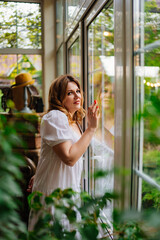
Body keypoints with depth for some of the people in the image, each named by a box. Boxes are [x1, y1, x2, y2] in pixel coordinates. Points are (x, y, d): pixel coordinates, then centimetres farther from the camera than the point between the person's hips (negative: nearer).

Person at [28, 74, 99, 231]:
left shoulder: (75, 122, 12)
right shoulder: (55, 117, -18)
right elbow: (69, 157, -25)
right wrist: (91, 128, -23)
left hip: (70, 188, 8)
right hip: (53, 193, -8)